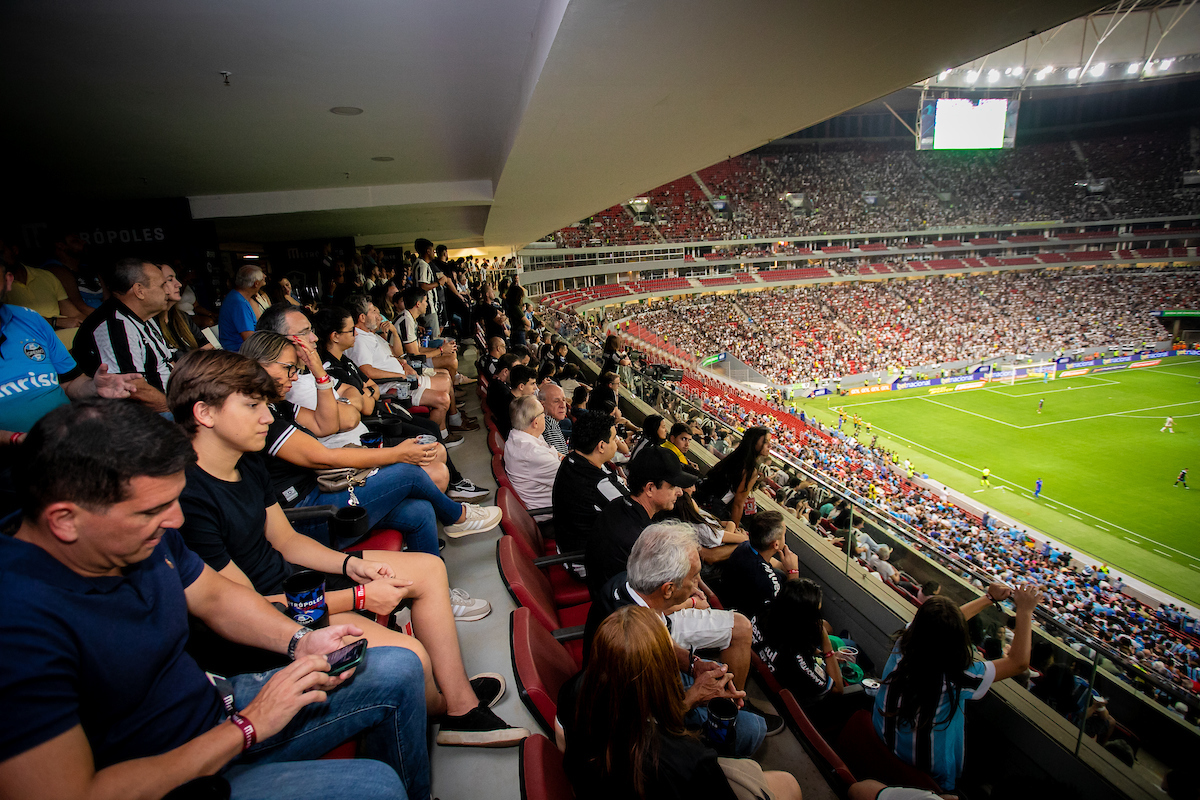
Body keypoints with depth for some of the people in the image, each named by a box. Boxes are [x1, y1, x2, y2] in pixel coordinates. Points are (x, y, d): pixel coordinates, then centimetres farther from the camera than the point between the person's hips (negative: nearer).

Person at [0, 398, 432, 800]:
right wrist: (247, 726, -24)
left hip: (220, 709, 8)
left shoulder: (147, 534, -6)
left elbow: (214, 596, 11)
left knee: (398, 670, 4)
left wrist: (298, 640, -5)